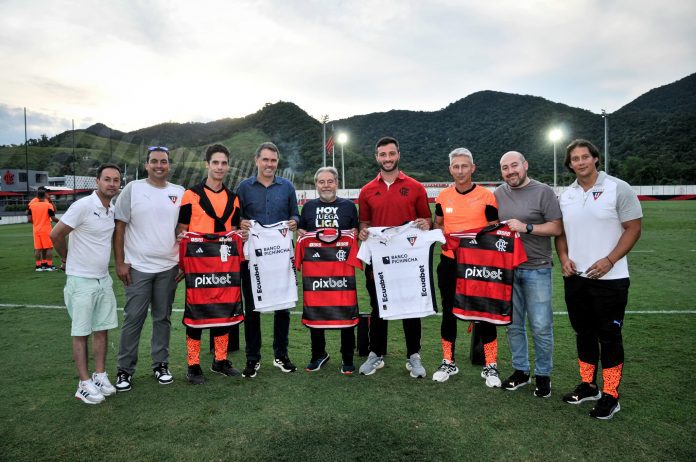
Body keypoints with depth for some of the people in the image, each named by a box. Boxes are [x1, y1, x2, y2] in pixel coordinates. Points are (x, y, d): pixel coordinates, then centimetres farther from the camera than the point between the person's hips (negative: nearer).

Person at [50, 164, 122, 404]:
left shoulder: (113, 210, 6)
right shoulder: (83, 206, -16)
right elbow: (56, 234, -13)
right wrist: (69, 260, 2)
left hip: (104, 279, 7)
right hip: (82, 280, -6)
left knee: (102, 329, 11)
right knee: (81, 332, 3)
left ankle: (100, 376, 22)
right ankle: (84, 383, 11)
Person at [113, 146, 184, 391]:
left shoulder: (179, 193, 6)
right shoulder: (132, 189, -2)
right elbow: (119, 227, -2)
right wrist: (120, 262, -6)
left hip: (168, 267, 3)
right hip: (138, 267, -2)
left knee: (163, 318, 11)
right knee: (133, 319, 2)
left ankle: (161, 364, 24)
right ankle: (125, 369, 16)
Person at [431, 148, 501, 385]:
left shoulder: (486, 196, -5)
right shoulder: (443, 196, 4)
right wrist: (447, 236, -4)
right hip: (449, 263, 3)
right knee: (448, 312, 11)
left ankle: (491, 366, 18)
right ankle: (448, 362, 27)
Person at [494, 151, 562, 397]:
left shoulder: (543, 192, -3)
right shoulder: (498, 194, 9)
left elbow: (557, 228, -8)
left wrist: (526, 227, -16)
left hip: (536, 269, -4)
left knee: (541, 326, 0)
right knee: (513, 324, 11)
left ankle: (543, 375, 18)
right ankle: (520, 370, 26)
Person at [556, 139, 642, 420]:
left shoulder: (618, 188, -6)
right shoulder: (566, 195, 9)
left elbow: (633, 228, -7)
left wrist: (609, 260, -17)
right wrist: (563, 257, -2)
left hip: (609, 278, -5)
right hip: (575, 278, 5)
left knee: (609, 336, 2)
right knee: (583, 333, 15)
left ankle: (610, 396, 15)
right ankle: (587, 386, 30)